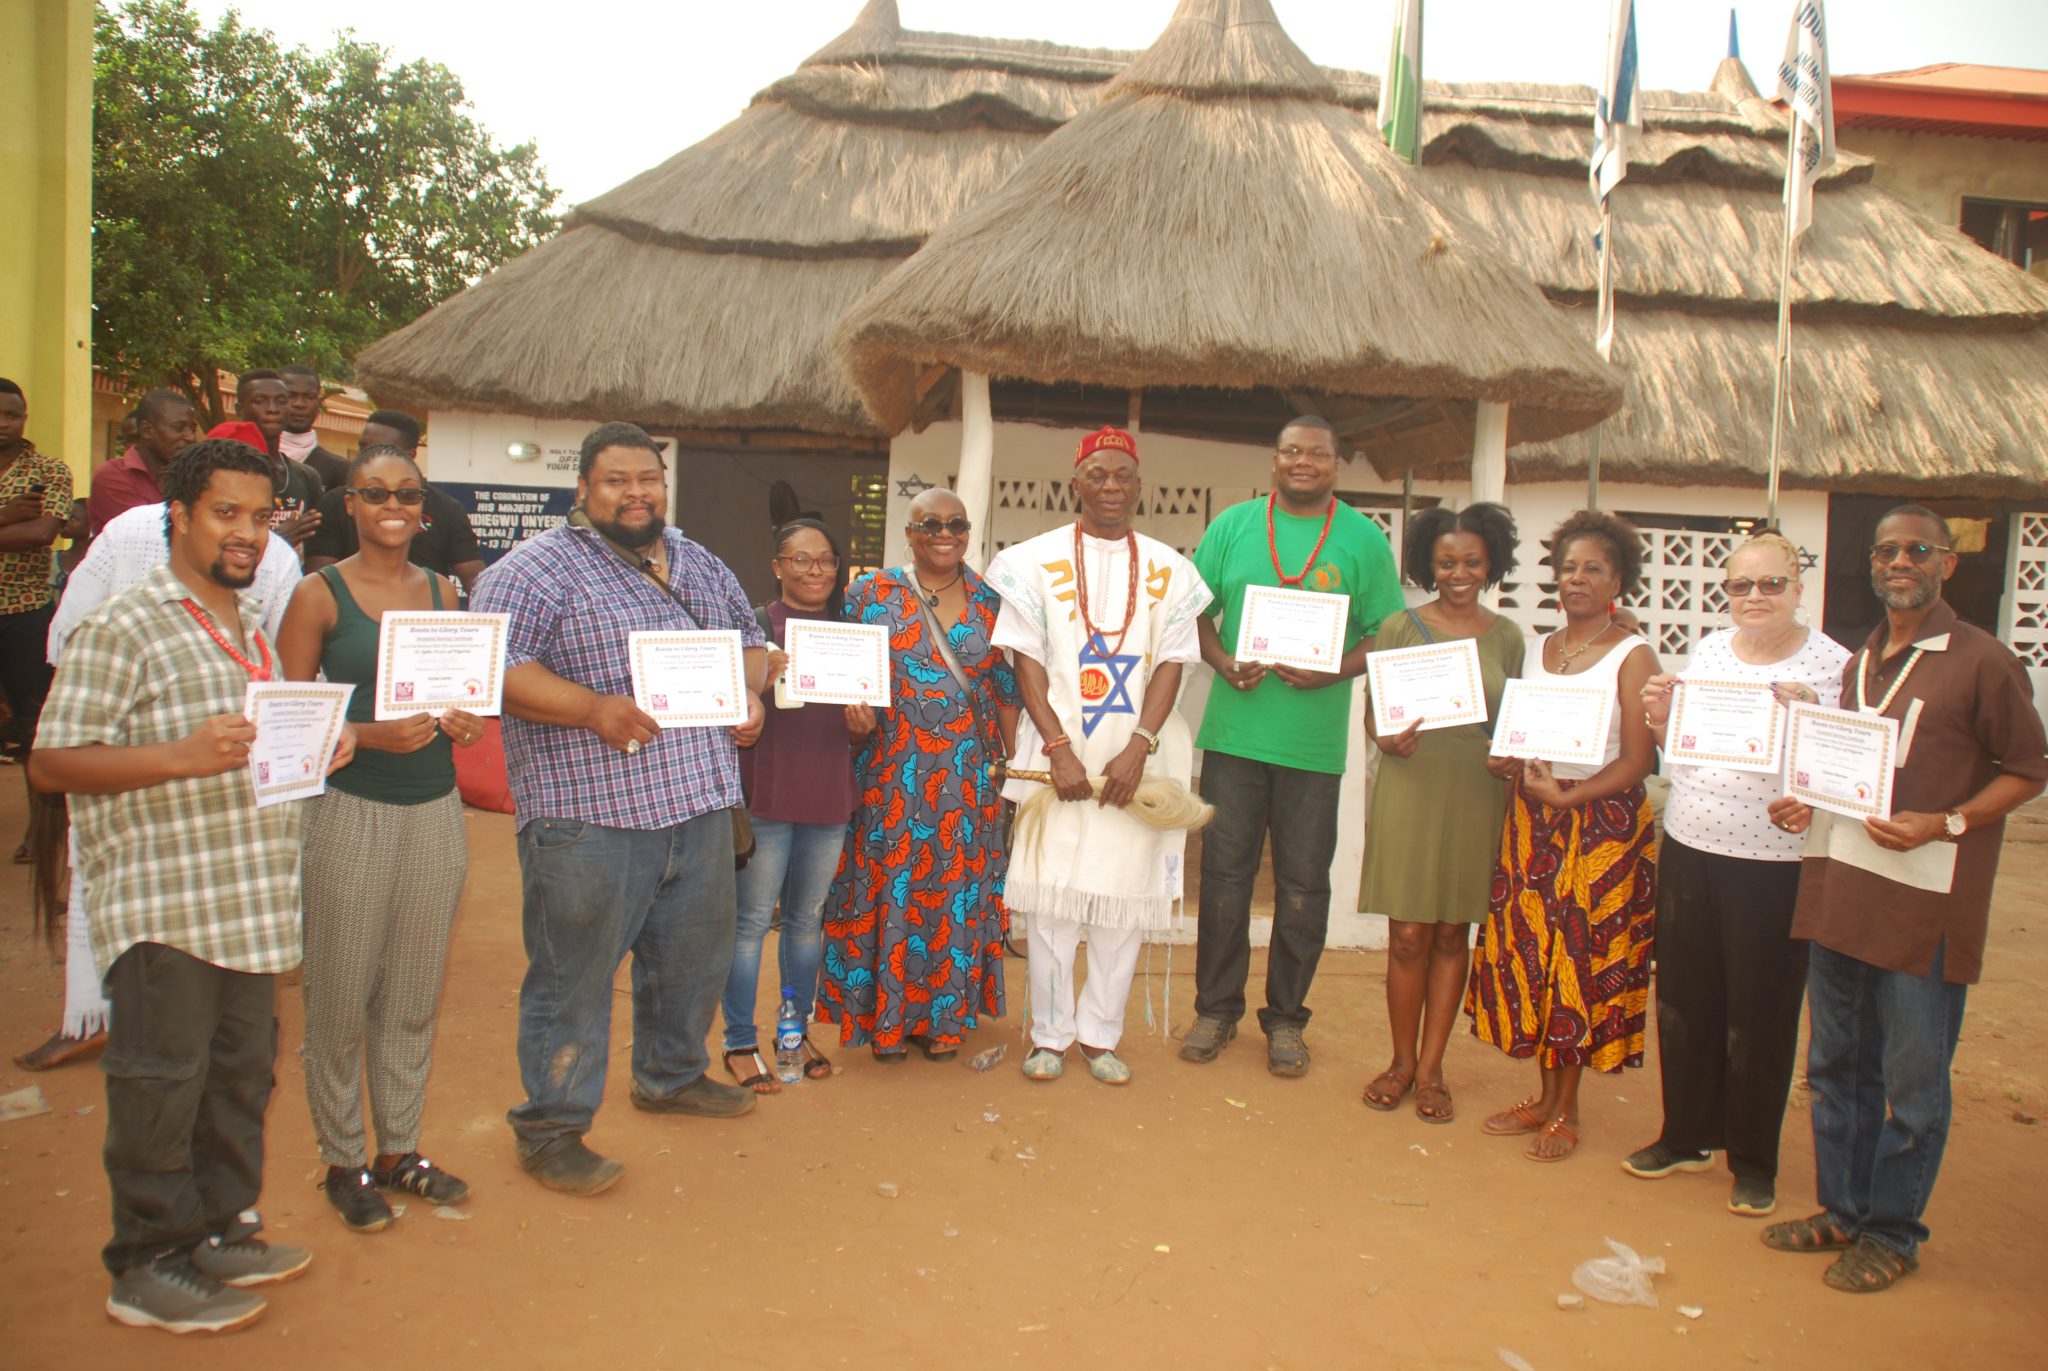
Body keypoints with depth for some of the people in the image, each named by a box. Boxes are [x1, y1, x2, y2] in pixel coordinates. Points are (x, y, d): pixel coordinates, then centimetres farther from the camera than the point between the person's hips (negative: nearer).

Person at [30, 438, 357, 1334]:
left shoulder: (255, 627, 16)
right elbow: (51, 762, -14)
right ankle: (148, 1269, 17)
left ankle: (221, 1232, 31)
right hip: (163, 905, -7)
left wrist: (320, 747, 6)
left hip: (251, 905, 8)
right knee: (161, 1085, 2)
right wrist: (183, 757, -26)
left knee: (241, 1074, 15)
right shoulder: (123, 628, -9)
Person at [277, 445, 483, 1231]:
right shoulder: (319, 595, -3)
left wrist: (464, 719, -1)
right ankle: (342, 1161, 20)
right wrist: (367, 734, -20)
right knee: (341, 996, 3)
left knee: (415, 994, 11)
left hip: (435, 811, 4)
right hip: (349, 811, -4)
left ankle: (400, 1149, 26)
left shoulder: (443, 593, 10)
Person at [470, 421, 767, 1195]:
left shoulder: (701, 567, 15)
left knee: (694, 957, 20)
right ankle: (550, 1131, 17)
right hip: (589, 814, -7)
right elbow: (490, 667, -17)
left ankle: (672, 1076, 42)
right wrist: (592, 707, -28)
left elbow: (748, 638, 25)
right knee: (575, 976, 2)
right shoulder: (539, 567, -7)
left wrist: (750, 692, 4)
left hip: (701, 802, 7)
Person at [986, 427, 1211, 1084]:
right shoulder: (1039, 560, 4)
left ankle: (1100, 1034, 18)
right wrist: (1059, 748, -11)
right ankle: (1049, 1035, 13)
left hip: (1136, 756, 2)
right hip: (1058, 749, -1)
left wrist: (1138, 748, -11)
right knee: (1051, 894, -1)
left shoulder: (1167, 569, 9)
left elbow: (1171, 663, 2)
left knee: (1127, 895, 4)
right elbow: (1027, 661, -1)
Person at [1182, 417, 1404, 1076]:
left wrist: (1333, 673, -13)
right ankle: (1217, 1007, 22)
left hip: (1315, 740, -1)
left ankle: (1285, 1017, 21)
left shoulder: (1364, 539, 4)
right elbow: (1196, 612, 9)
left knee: (1303, 884, 6)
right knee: (1225, 872, 6)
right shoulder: (1233, 525, 7)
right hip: (1234, 728, 1)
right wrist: (1223, 663, -10)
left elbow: (1386, 633, 4)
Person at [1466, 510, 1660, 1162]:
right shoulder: (1537, 651, 12)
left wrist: (1566, 797, -19)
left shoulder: (1633, 657, -5)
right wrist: (1508, 764, -3)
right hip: (1531, 820, 5)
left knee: (1584, 960, 0)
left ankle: (1565, 1110, 13)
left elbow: (1637, 761, -11)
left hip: (1604, 824, -5)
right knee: (1531, 951, 7)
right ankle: (1545, 1095, 21)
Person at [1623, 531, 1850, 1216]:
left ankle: (1754, 1162, 23)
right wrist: (1660, 716, -2)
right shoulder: (1707, 650, 9)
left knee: (1760, 1014, 5)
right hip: (1688, 850, 5)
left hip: (1775, 865, -4)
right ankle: (1686, 1136, 32)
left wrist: (1806, 718, -24)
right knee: (1683, 1000, 13)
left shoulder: (1831, 664, -5)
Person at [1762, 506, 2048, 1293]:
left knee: (1912, 1081, 4)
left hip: (1925, 904, -7)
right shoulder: (1858, 662, 15)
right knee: (1836, 1065, 15)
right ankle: (1842, 1210, 29)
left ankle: (1893, 1233, 19)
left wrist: (1943, 825, -18)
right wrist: (1807, 803, 5)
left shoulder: (1983, 661, -6)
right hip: (1839, 894, 7)